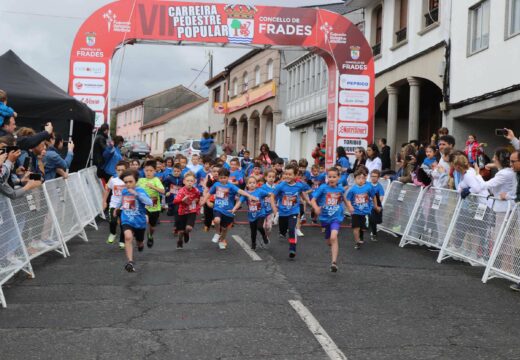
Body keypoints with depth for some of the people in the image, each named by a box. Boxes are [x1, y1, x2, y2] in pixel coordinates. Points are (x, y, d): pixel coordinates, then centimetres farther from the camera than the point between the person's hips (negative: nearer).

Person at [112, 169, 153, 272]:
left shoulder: (140, 191, -17)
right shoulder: (124, 191, 0)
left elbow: (150, 203, -33)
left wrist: (136, 194, -38)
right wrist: (116, 208, 38)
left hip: (139, 221, -2)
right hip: (127, 220, 2)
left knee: (140, 243, 20)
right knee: (128, 237, -29)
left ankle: (140, 244, 59)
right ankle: (130, 262, -27)